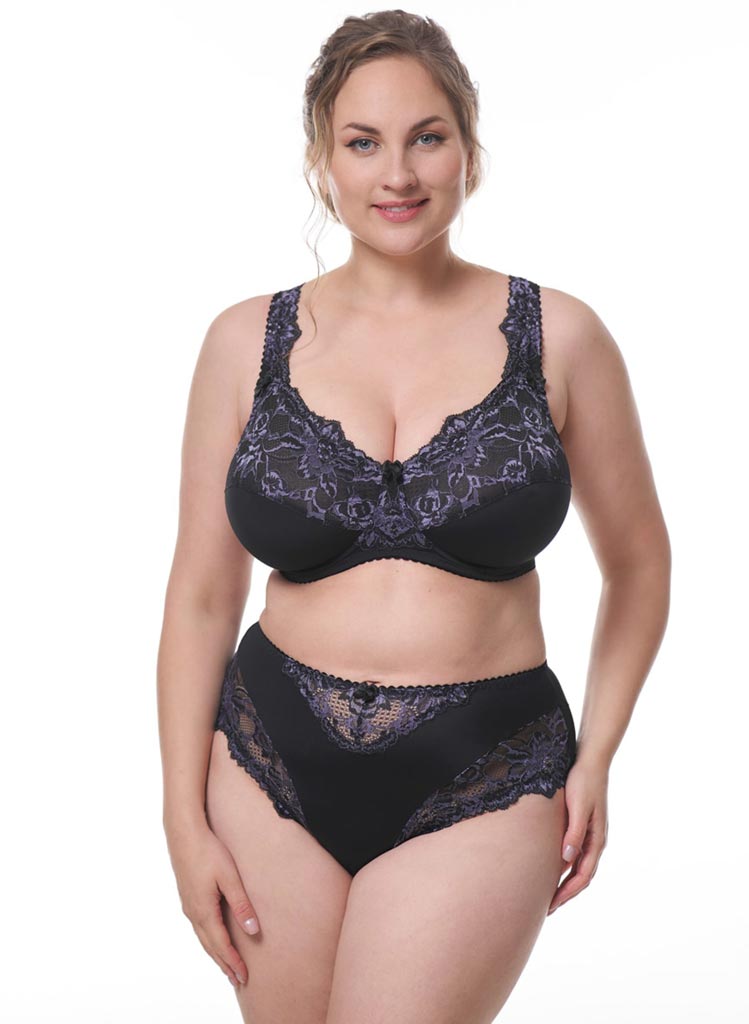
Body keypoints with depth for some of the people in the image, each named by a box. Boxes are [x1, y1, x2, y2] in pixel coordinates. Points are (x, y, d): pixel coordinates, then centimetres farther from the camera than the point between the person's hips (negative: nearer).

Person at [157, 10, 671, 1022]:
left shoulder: (556, 336, -2)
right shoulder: (249, 341, 1)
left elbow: (639, 564, 9)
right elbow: (201, 595, 4)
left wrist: (595, 758, 1)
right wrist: (185, 819, 3)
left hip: (480, 784, -2)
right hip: (274, 765, 2)